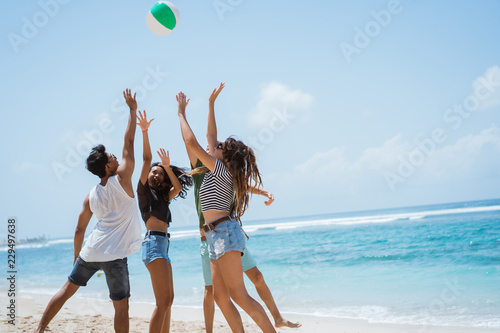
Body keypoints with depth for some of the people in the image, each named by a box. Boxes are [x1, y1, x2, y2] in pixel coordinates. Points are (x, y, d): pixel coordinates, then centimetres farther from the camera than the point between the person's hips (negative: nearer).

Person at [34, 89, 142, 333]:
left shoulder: (91, 196, 10)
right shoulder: (121, 179, -6)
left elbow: (79, 230, 13)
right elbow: (128, 142, -3)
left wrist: (76, 257, 24)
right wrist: (133, 110, 5)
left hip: (90, 251, 6)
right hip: (113, 255, -6)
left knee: (67, 289, 21)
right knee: (121, 306, 1)